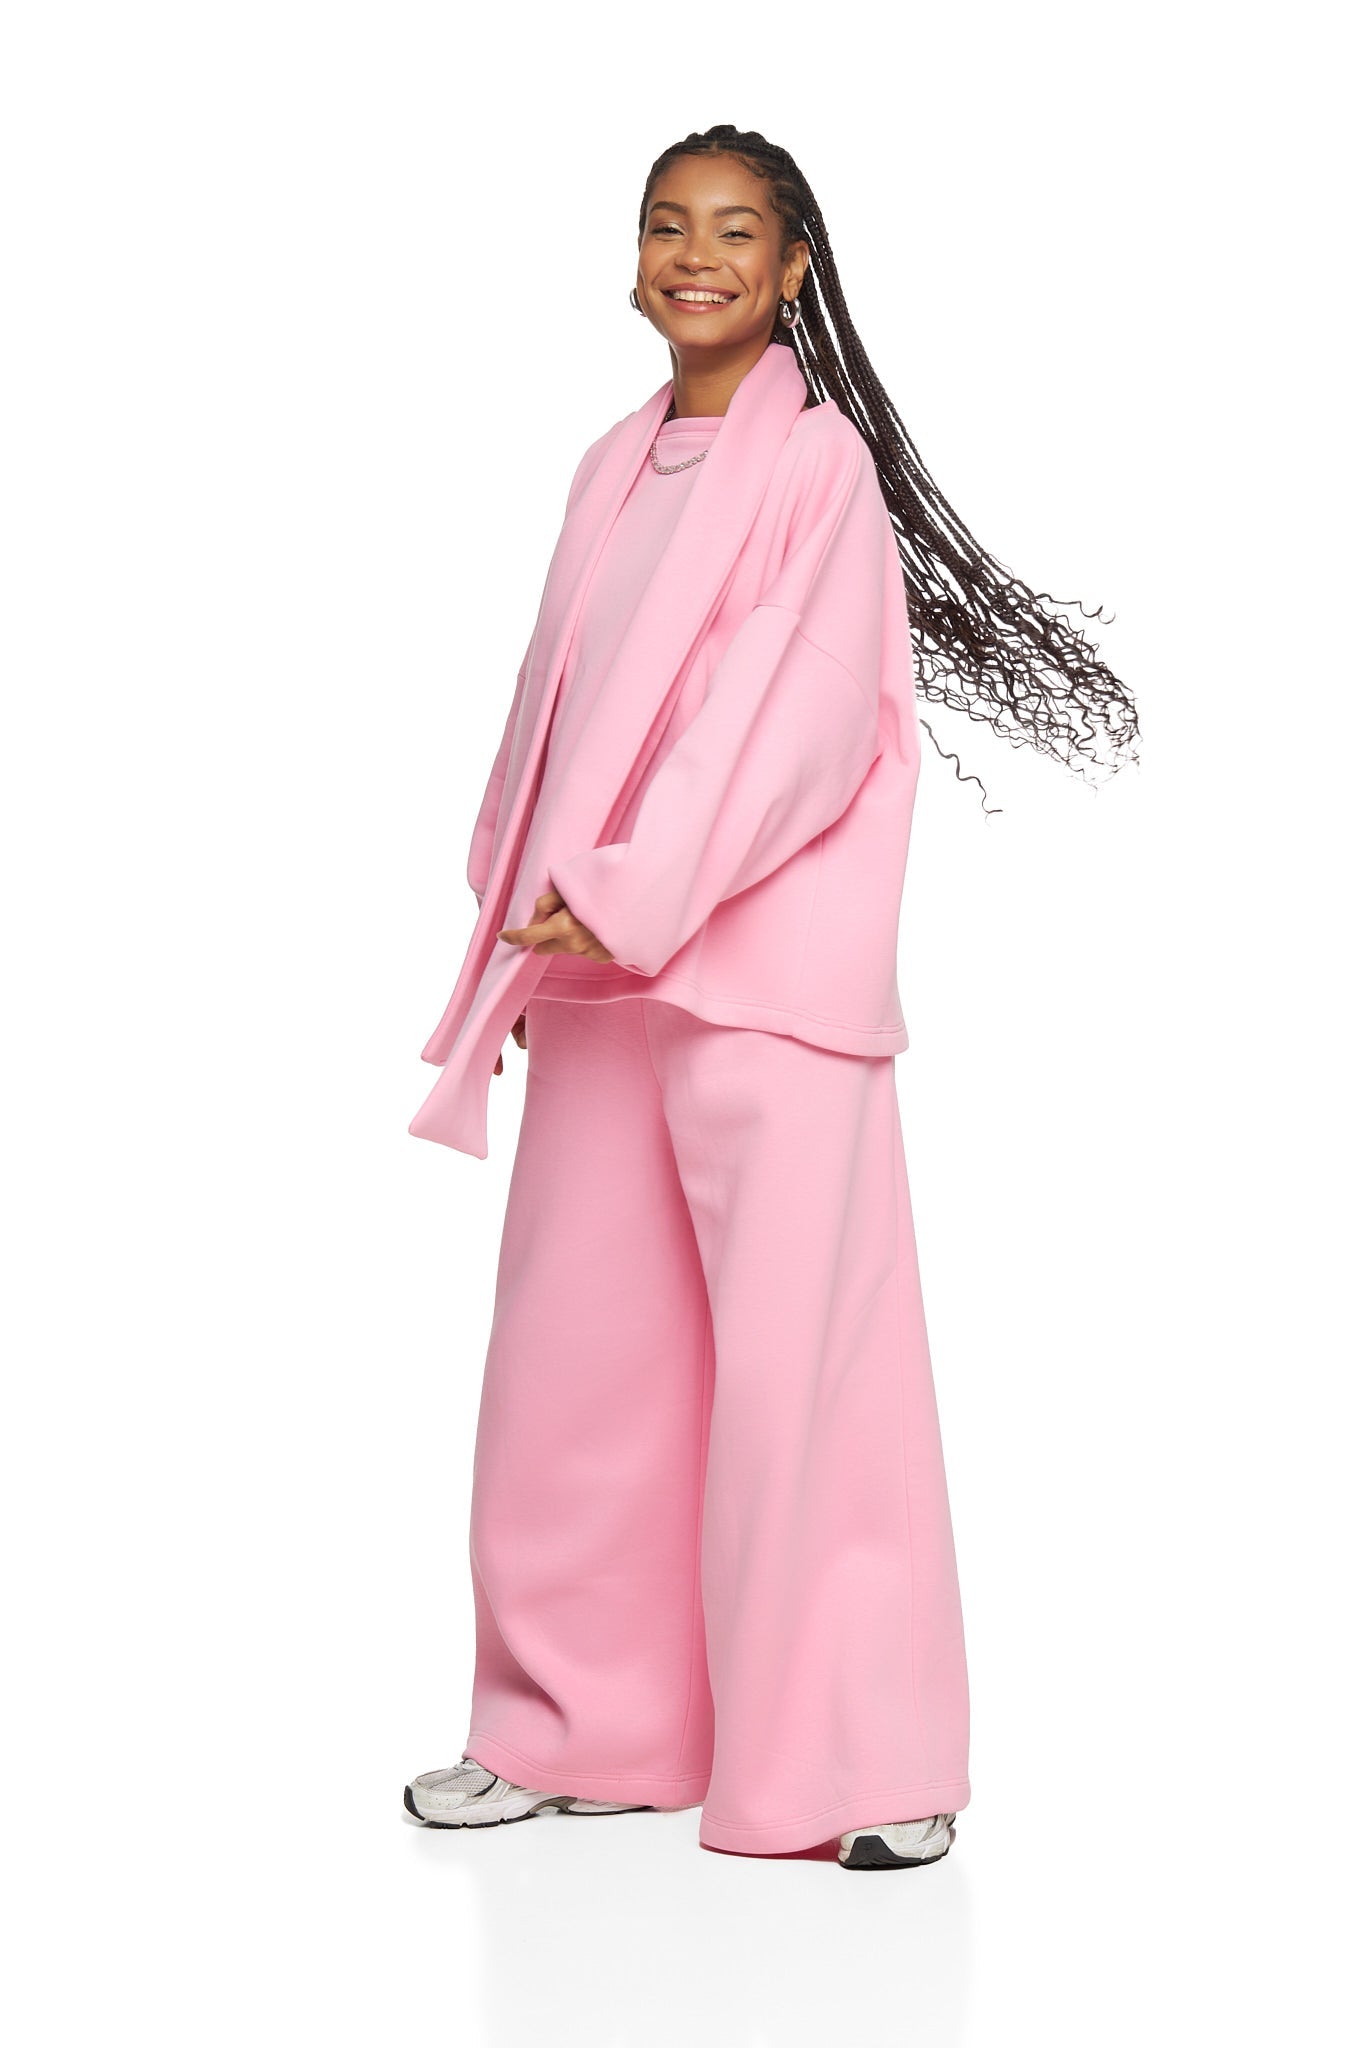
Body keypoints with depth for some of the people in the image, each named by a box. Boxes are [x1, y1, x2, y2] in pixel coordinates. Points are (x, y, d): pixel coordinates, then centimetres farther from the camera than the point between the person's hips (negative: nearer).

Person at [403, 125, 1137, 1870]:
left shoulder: (819, 459, -4)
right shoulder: (616, 470, 16)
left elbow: (807, 719, -13)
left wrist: (637, 898, -17)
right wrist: (529, 915, 11)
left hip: (762, 962, -7)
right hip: (596, 963, 7)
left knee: (797, 1344, -6)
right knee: (578, 1334, 8)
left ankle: (855, 1764, 3)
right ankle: (585, 1724, 19)